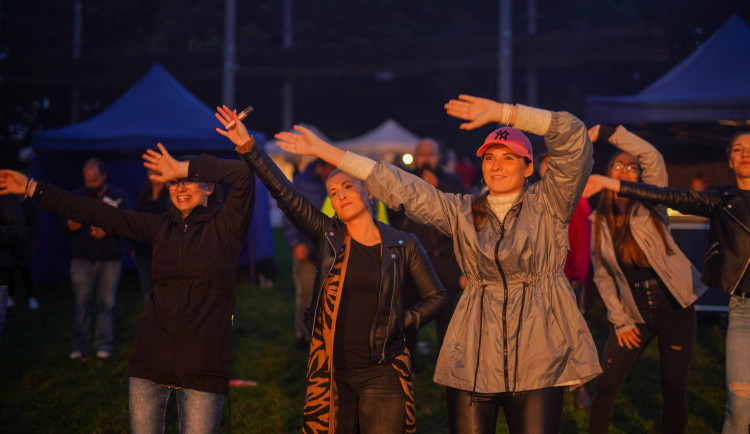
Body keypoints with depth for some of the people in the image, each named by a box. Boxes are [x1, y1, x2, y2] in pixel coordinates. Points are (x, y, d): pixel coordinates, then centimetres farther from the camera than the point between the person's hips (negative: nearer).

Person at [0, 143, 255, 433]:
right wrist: (32, 189, 12)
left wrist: (184, 168, -8)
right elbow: (99, 214, 12)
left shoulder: (224, 226, 0)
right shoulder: (160, 227, 12)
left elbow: (243, 174, -16)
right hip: (151, 363, 4)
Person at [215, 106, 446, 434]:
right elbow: (284, 193, -4)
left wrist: (405, 321, -4)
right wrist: (248, 148, -11)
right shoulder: (329, 237, 4)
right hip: (331, 372, 2)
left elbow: (436, 295, 11)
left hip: (382, 373, -1)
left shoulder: (403, 246, 2)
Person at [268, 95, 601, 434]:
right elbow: (399, 187, 9)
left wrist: (501, 113, -13)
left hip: (539, 358, -3)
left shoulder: (547, 204, 4)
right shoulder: (462, 212, 13)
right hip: (473, 359, 3)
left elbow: (573, 136, -7)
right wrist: (324, 150, 6)